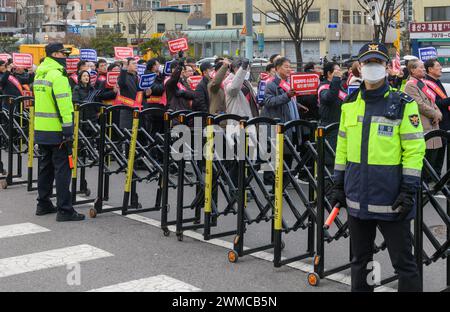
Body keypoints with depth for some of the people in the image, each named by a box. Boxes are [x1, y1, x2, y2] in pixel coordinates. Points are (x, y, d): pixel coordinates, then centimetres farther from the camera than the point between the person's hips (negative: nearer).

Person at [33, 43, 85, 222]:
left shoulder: (39, 74, 15)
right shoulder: (57, 75, -15)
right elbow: (64, 105, -20)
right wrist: (68, 130, -20)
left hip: (41, 130, 9)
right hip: (56, 131, -9)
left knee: (46, 166, 17)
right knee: (63, 169, -5)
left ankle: (43, 204, 25)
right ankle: (64, 210, -4)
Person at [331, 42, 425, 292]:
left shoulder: (403, 104, -5)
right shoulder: (350, 104, 9)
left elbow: (414, 150, -8)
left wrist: (409, 191, -13)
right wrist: (338, 185, 12)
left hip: (391, 200, -5)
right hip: (357, 198, 5)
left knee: (403, 261, 4)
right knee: (360, 259, 17)